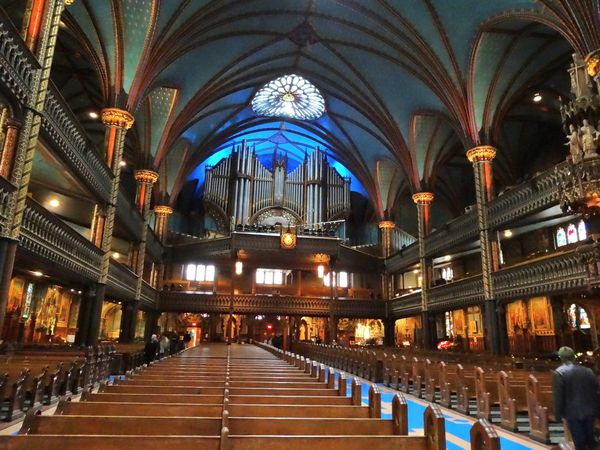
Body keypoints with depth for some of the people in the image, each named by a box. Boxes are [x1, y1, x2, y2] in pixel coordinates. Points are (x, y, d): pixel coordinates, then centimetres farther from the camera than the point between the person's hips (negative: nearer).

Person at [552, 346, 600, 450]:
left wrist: (558, 414, -4)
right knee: (591, 439, 22)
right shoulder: (588, 371, 1)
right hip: (589, 411, 5)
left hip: (573, 413, -5)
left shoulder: (559, 373, -16)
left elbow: (558, 396, -16)